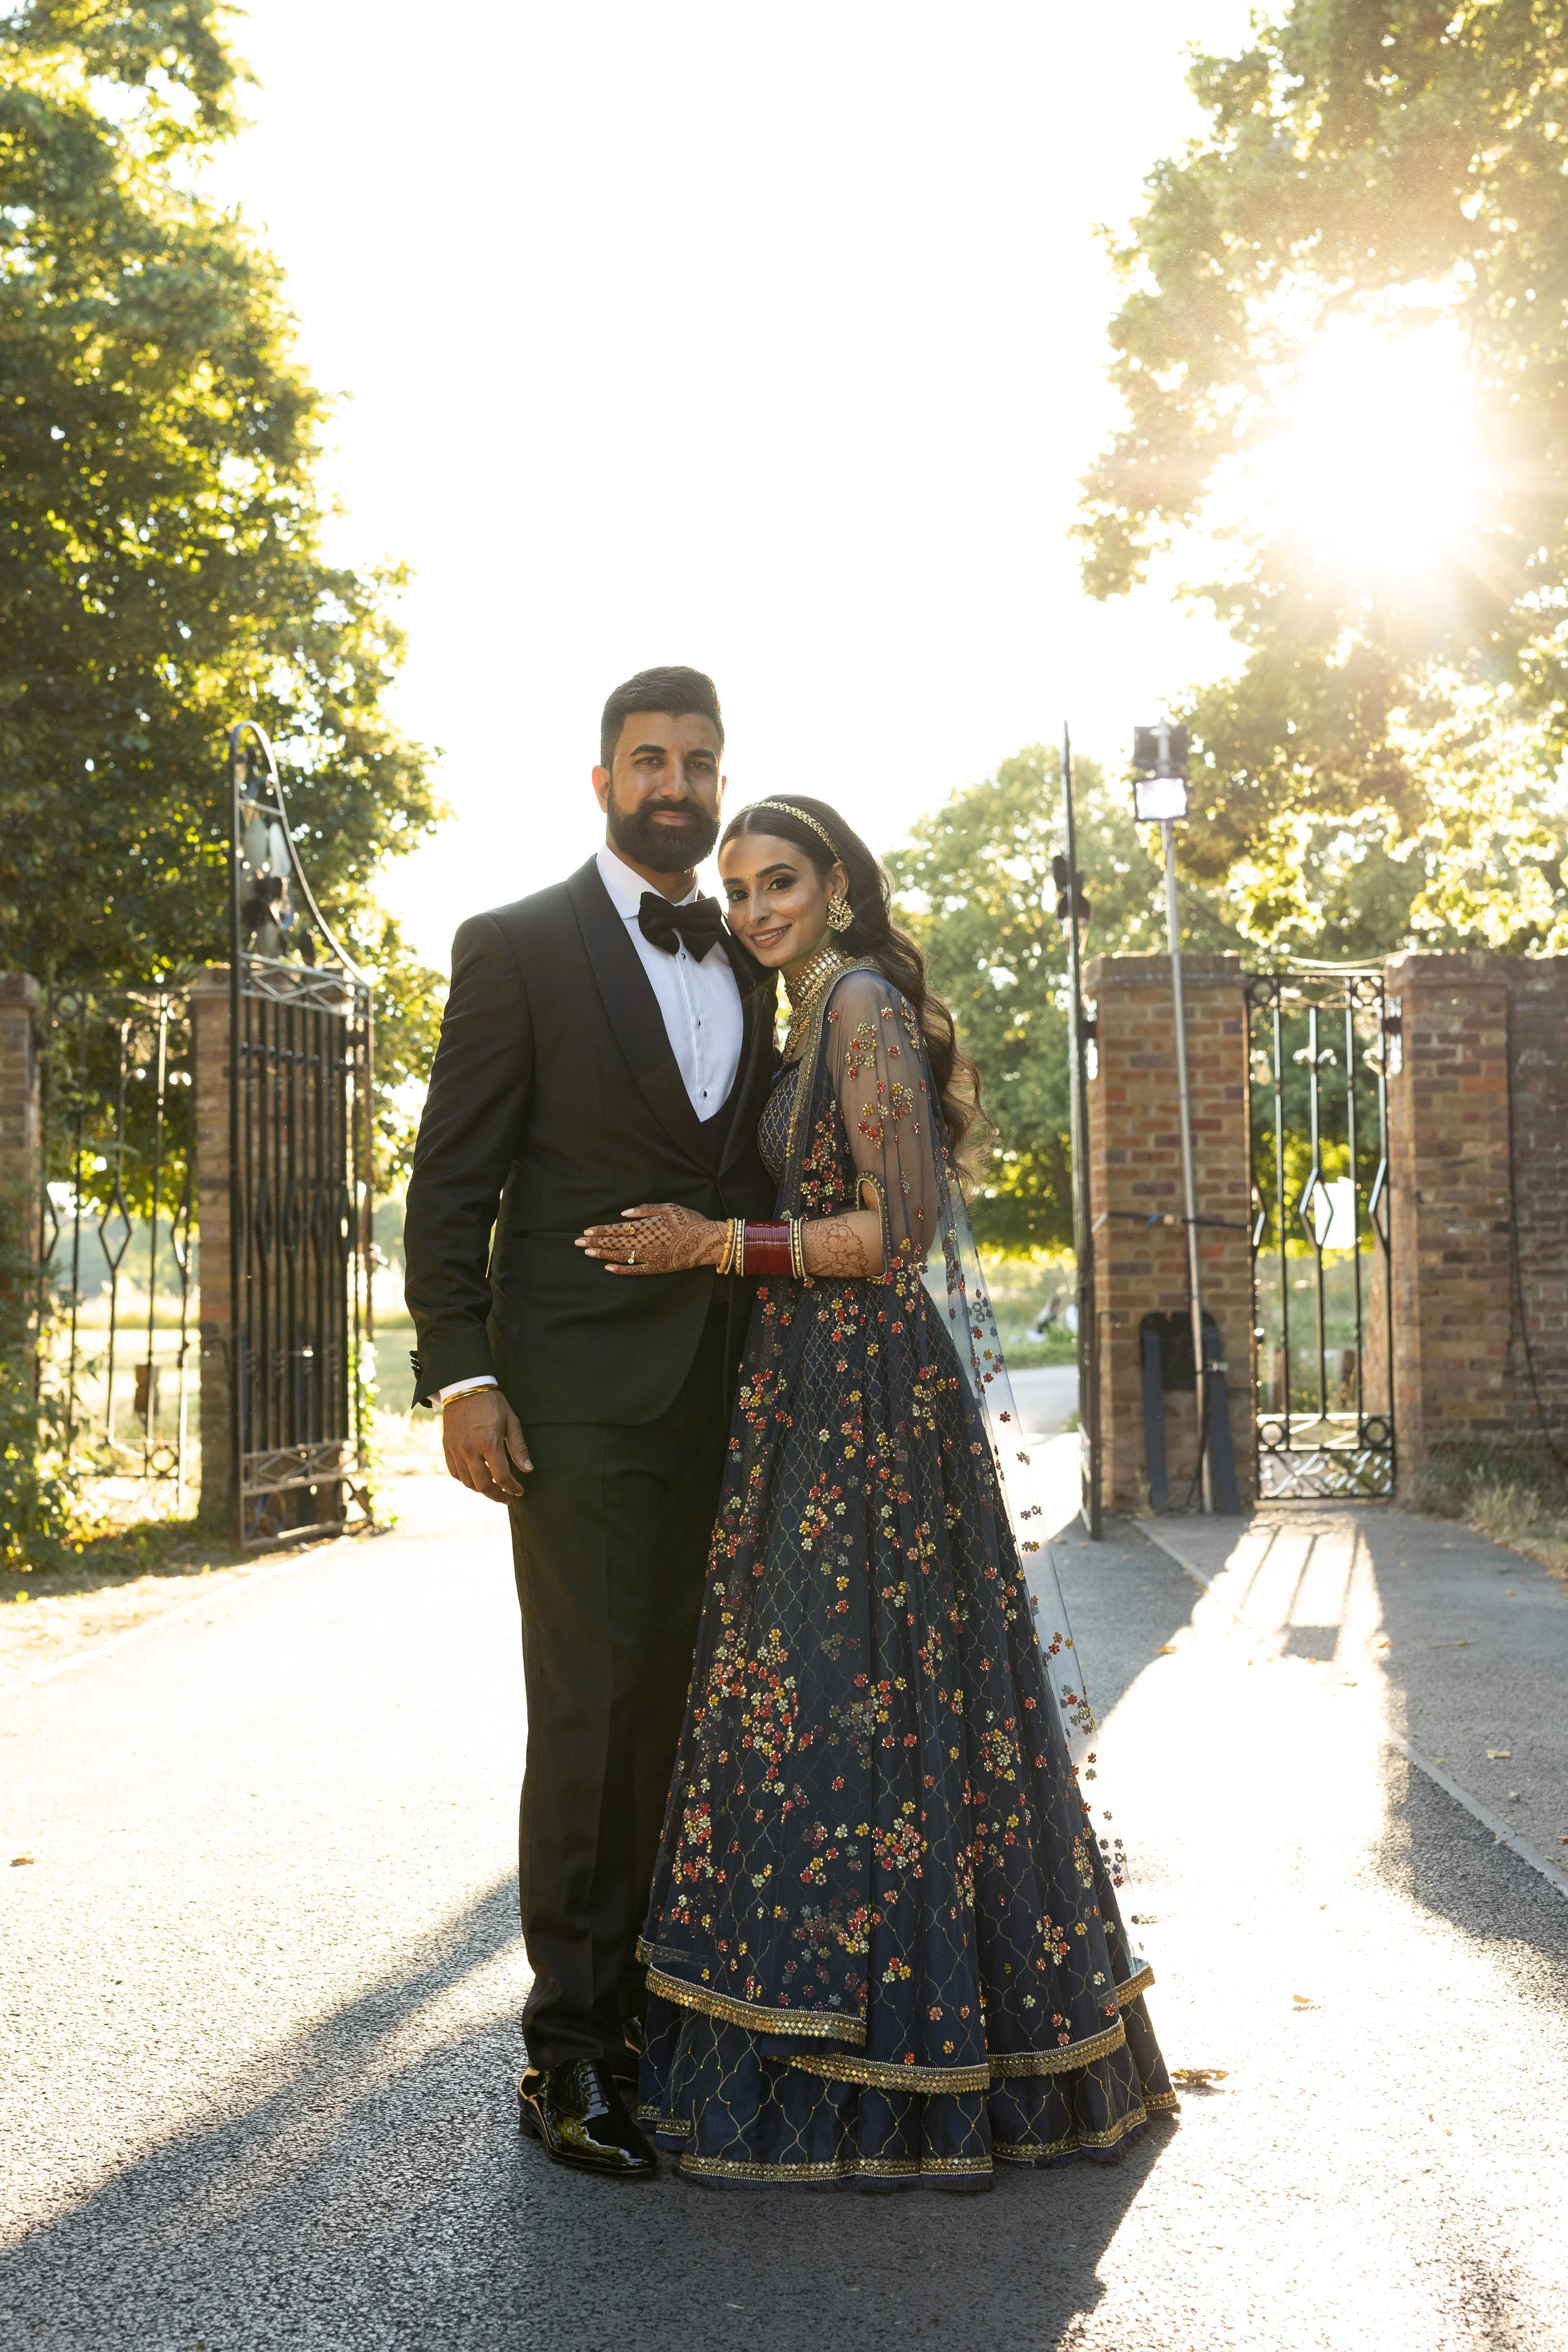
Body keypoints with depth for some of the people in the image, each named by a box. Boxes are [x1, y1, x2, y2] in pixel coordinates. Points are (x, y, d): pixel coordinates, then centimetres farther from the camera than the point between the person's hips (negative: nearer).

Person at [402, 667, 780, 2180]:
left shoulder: (752, 966, 16)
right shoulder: (521, 948, 0)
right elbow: (452, 1179, -4)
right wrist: (459, 1375, -13)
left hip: (728, 1404, 5)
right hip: (586, 1400, -5)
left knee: (697, 1710, 7)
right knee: (593, 1717, -2)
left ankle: (671, 2000, 19)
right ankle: (572, 2051, 9)